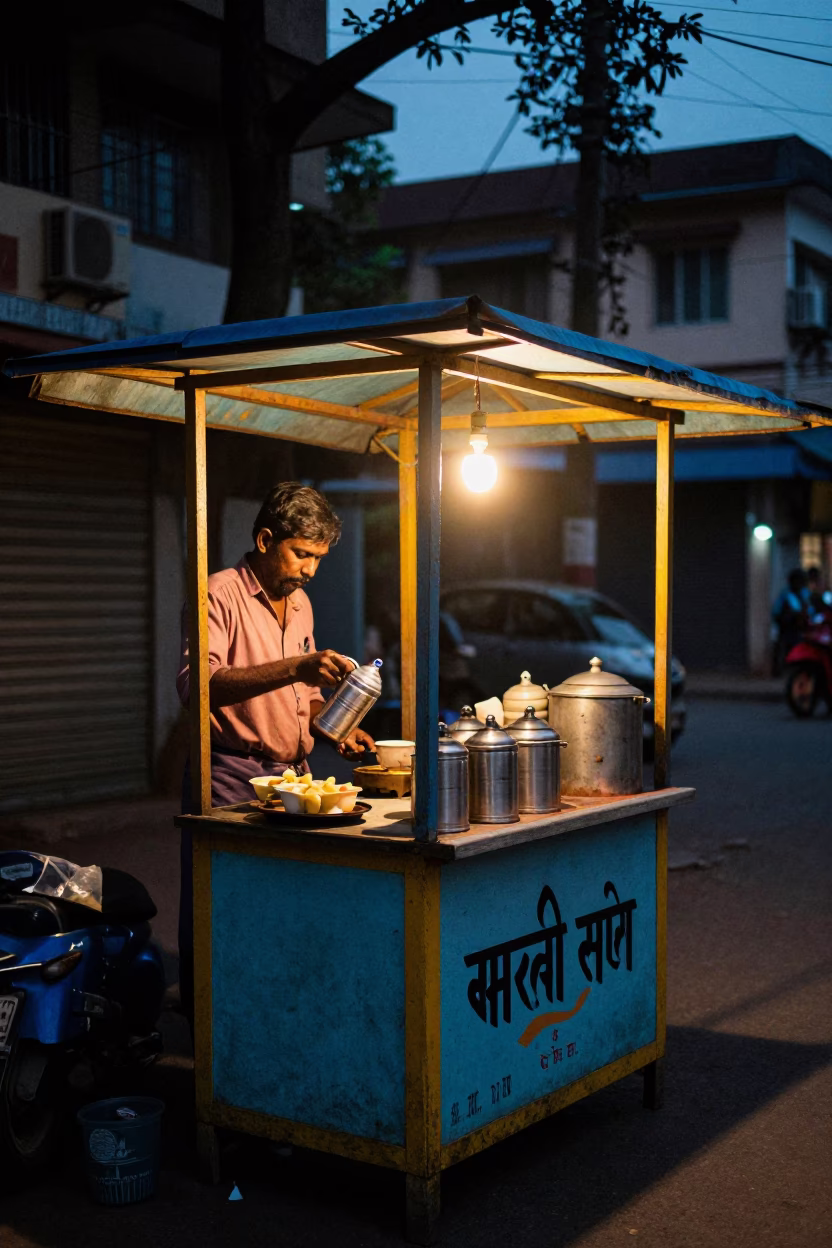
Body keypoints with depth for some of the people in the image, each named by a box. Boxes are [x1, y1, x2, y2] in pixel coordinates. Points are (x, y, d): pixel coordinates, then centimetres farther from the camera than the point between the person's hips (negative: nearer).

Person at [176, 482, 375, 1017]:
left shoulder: (300, 603, 17)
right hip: (230, 777, -6)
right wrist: (296, 667, -33)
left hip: (292, 775, 7)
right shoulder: (221, 595, -9)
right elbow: (196, 682, -26)